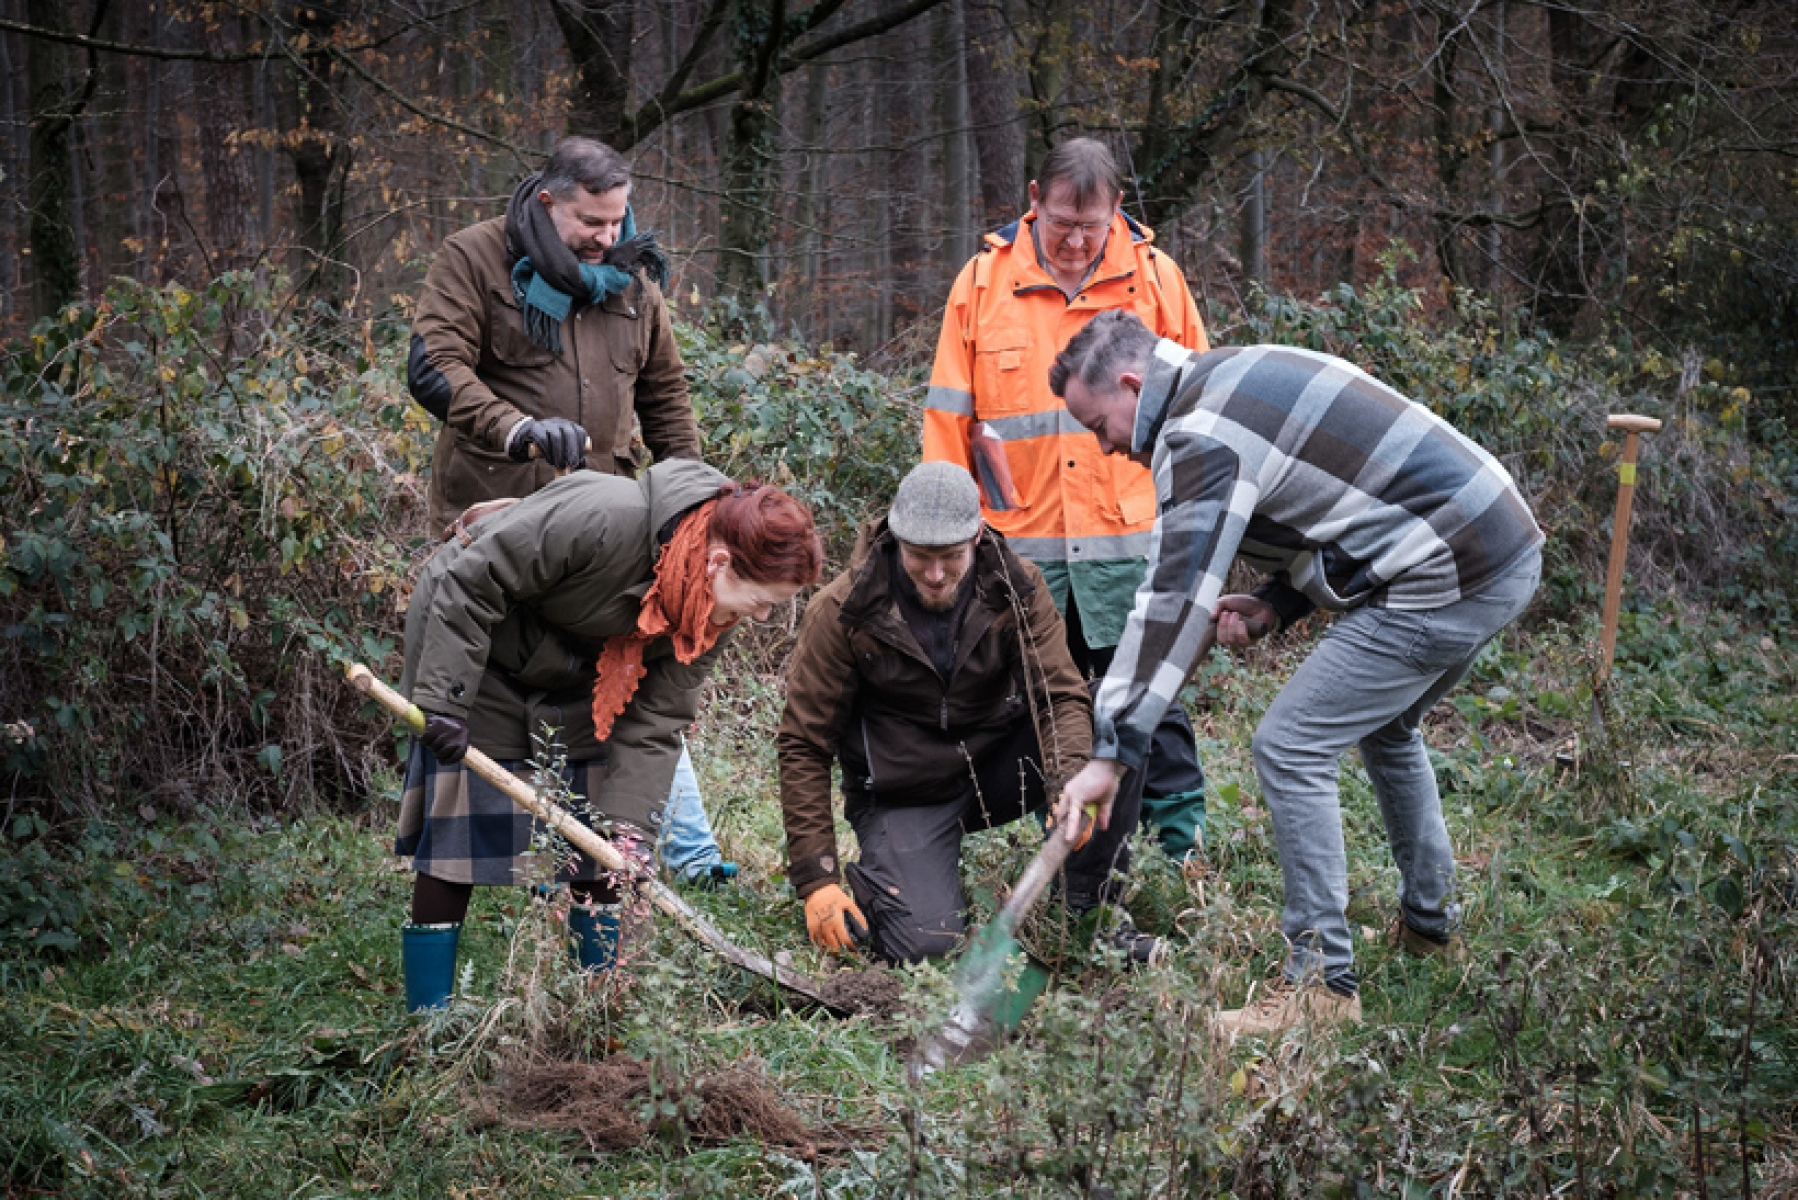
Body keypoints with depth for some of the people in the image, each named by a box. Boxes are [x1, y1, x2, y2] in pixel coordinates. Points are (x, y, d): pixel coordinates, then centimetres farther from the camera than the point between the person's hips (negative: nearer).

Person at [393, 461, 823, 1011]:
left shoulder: (710, 601, -14)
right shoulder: (604, 518, -38)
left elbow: (656, 718, -11)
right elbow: (471, 582, -32)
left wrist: (630, 825, -20)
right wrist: (443, 699, -31)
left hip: (573, 684, 7)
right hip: (473, 647, -7)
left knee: (599, 844, 3)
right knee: (458, 830, -9)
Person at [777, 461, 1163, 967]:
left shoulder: (1016, 588, -9)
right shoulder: (841, 612, -16)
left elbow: (1062, 695, -13)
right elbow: (803, 745, -12)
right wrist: (816, 879, -18)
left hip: (996, 767, 3)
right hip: (904, 793, -3)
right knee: (922, 943, -27)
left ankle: (1092, 907, -9)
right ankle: (868, 878, 10)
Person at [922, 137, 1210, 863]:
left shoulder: (1154, 278, 4)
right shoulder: (983, 282, 4)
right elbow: (948, 417, 9)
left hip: (1129, 535, -1)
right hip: (1021, 537, 2)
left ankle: (1183, 849, 2)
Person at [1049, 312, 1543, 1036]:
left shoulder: (1204, 434, -14)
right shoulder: (1237, 382, 17)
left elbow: (1172, 601, -21)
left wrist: (1112, 751, -22)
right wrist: (1272, 608, 10)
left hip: (1446, 582, -11)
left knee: (1291, 749, -8)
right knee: (1386, 728, 31)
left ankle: (1321, 981, -4)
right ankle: (1430, 922, 45)